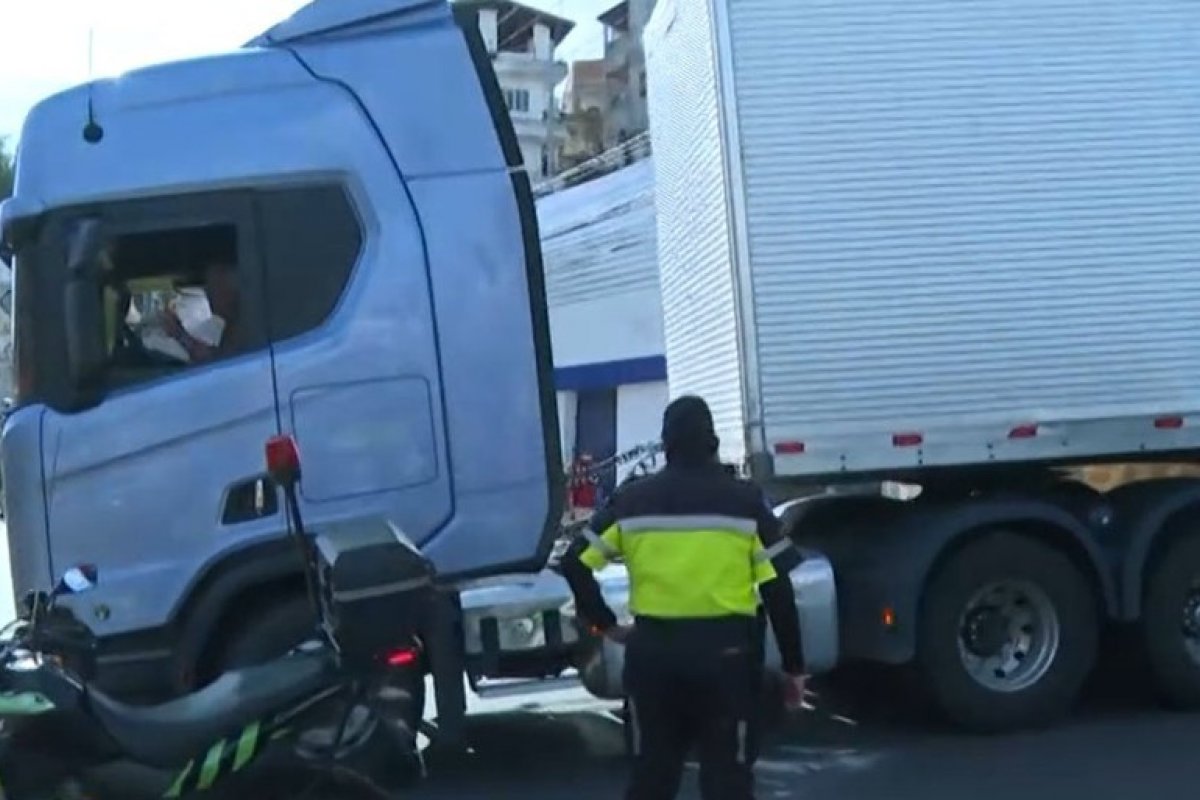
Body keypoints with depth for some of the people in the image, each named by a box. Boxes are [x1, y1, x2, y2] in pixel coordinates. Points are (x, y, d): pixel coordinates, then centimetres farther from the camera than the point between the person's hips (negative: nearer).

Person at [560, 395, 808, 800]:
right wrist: (794, 665, 5)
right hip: (725, 649, -2)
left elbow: (575, 565, 2)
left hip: (654, 649, 2)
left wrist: (606, 624, 11)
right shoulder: (745, 500, -1)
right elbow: (778, 590, -2)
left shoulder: (630, 500, 4)